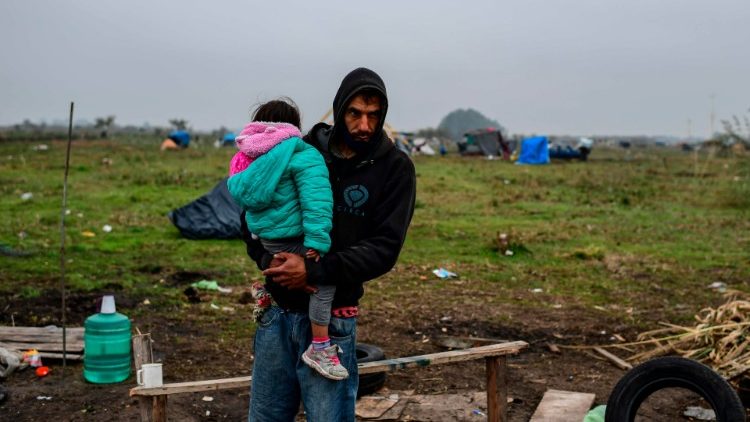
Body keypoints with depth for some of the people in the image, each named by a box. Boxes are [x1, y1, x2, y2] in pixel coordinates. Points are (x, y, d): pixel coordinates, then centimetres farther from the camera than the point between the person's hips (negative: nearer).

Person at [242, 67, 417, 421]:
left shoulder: (394, 167, -5)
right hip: (278, 310, 4)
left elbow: (384, 247, -12)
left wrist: (315, 271, -23)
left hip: (331, 318, -3)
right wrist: (267, 258, -11)